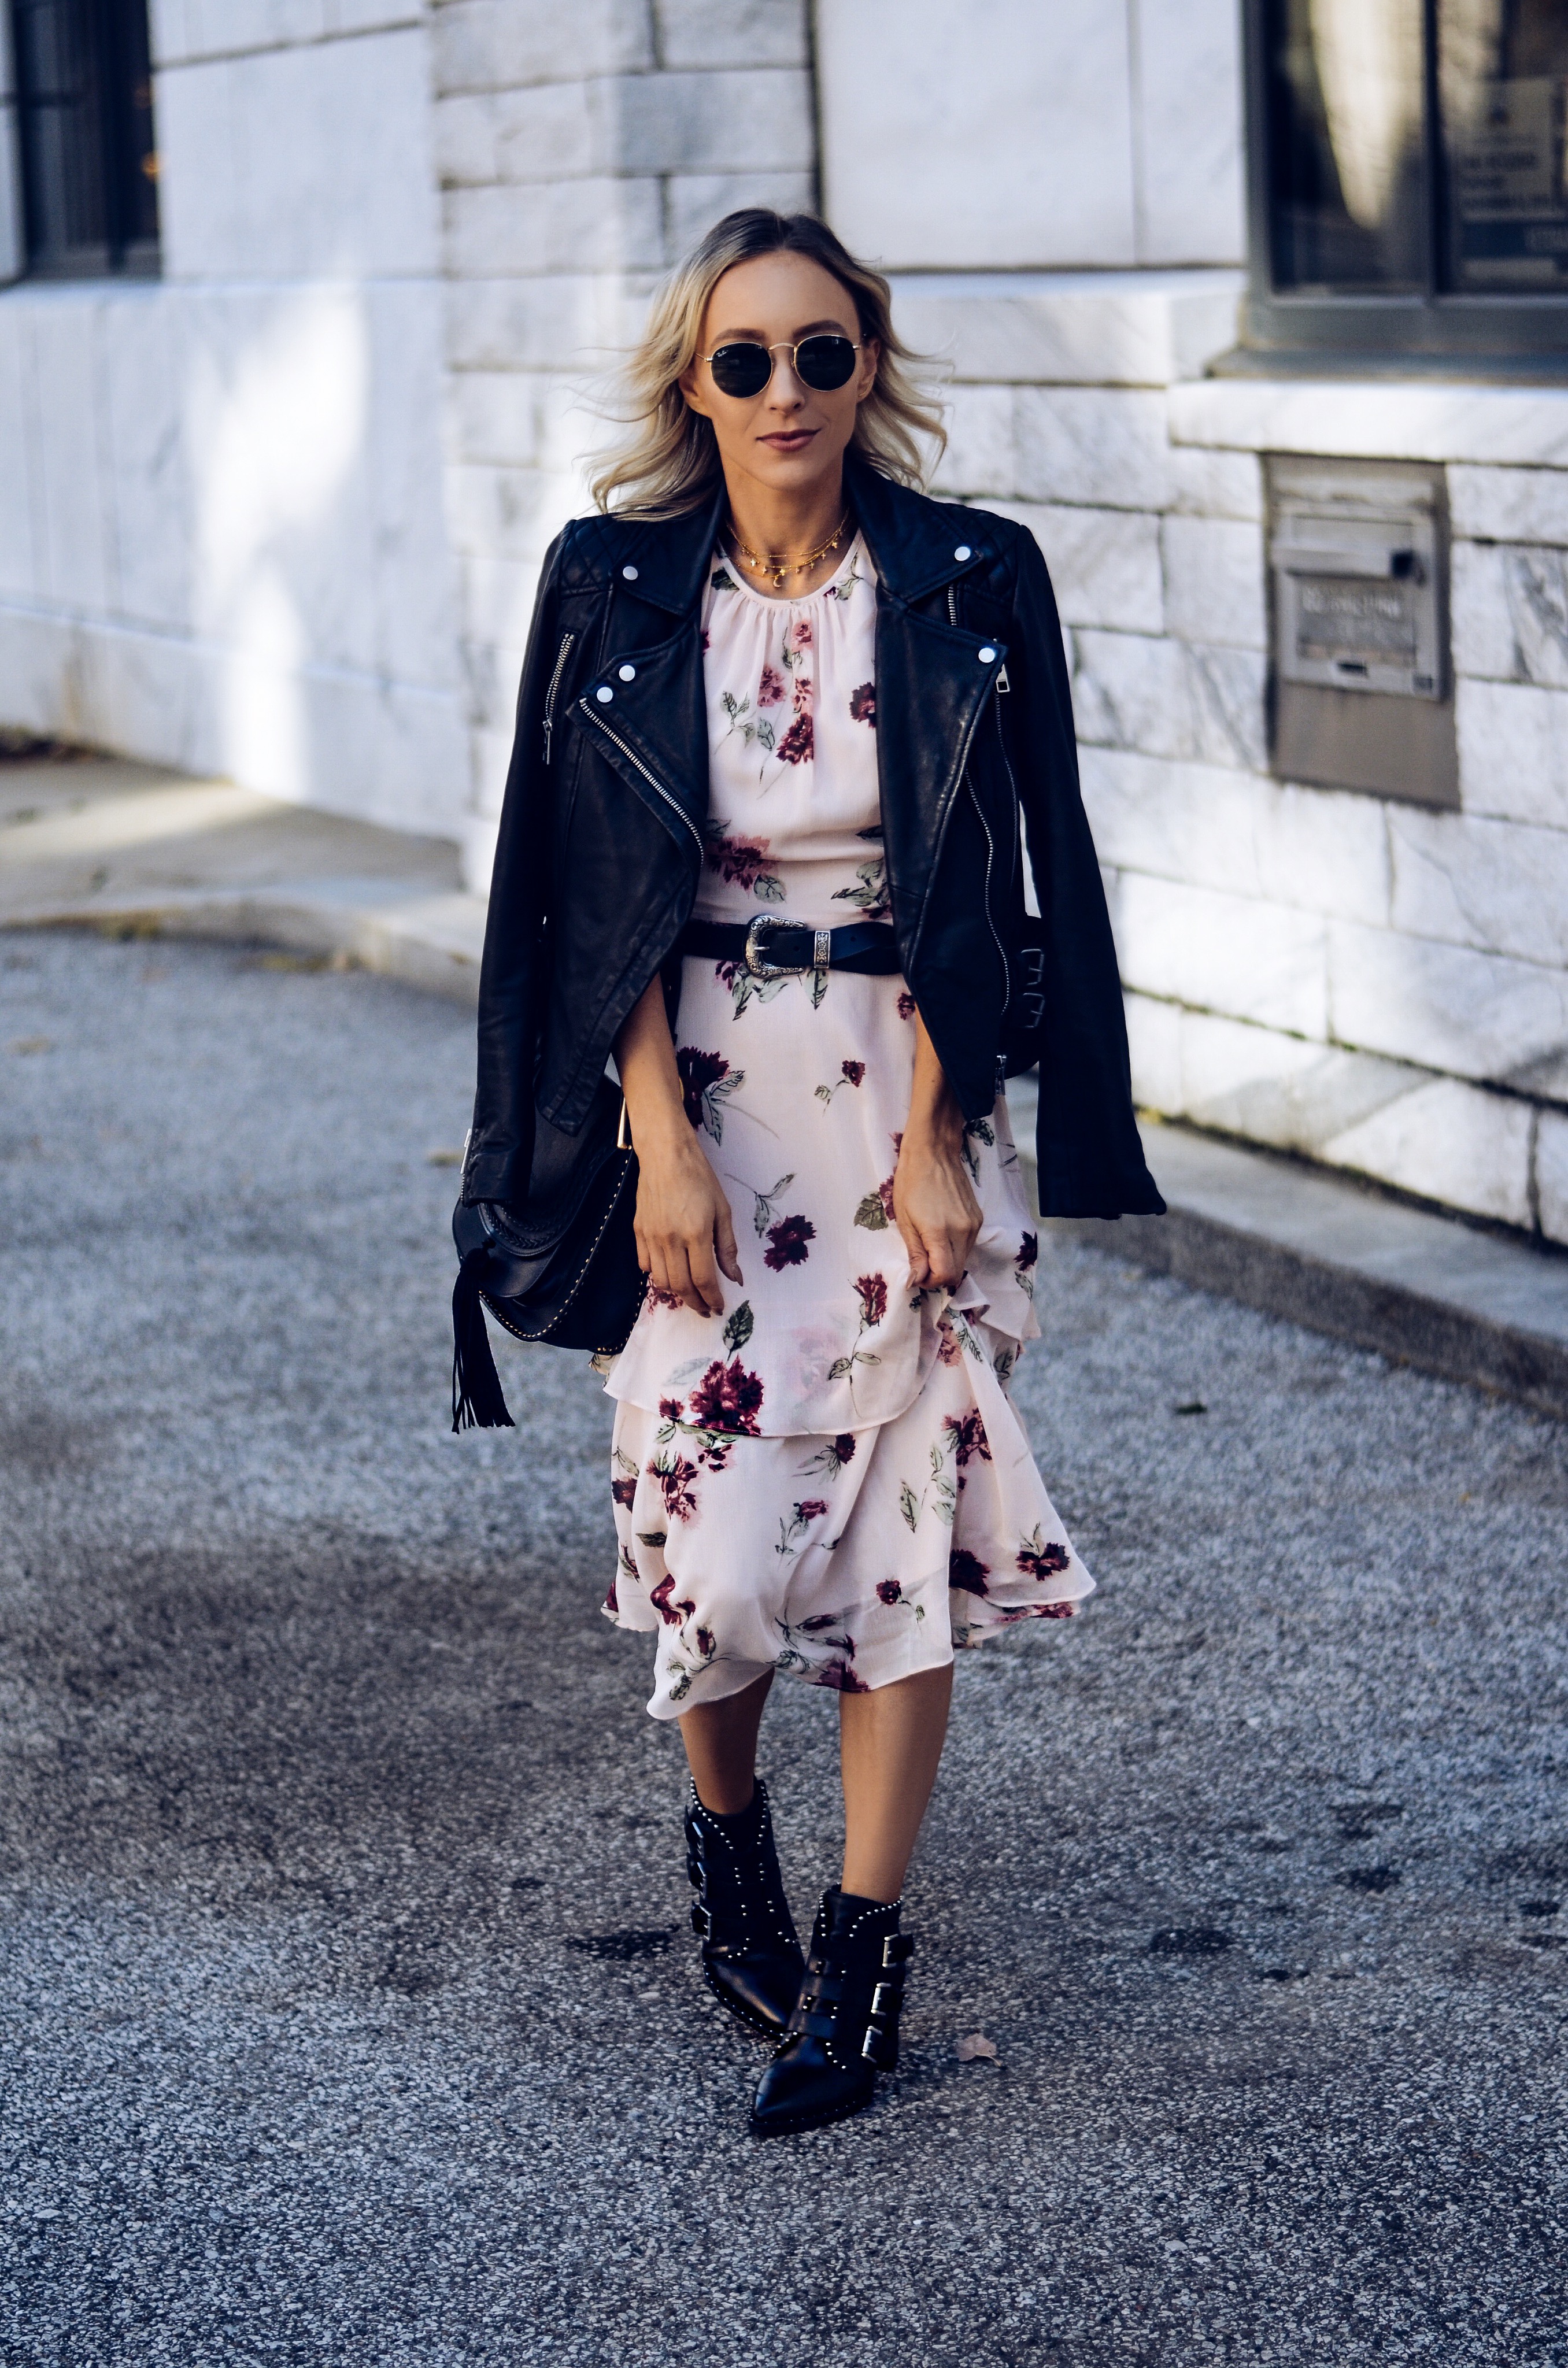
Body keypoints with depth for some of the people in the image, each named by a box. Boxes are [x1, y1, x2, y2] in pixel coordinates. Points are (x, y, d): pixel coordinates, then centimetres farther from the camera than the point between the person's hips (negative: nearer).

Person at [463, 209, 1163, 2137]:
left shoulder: (971, 587, -4)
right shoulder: (613, 588, -1)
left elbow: (997, 887, -3)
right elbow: (596, 897, 0)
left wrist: (933, 1143, -10)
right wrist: (665, 1144, -8)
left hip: (903, 1091, 0)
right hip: (700, 1091, 0)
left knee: (900, 1506, -1)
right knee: (717, 1516, -3)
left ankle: (863, 1944, 9)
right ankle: (723, 1830, 27)